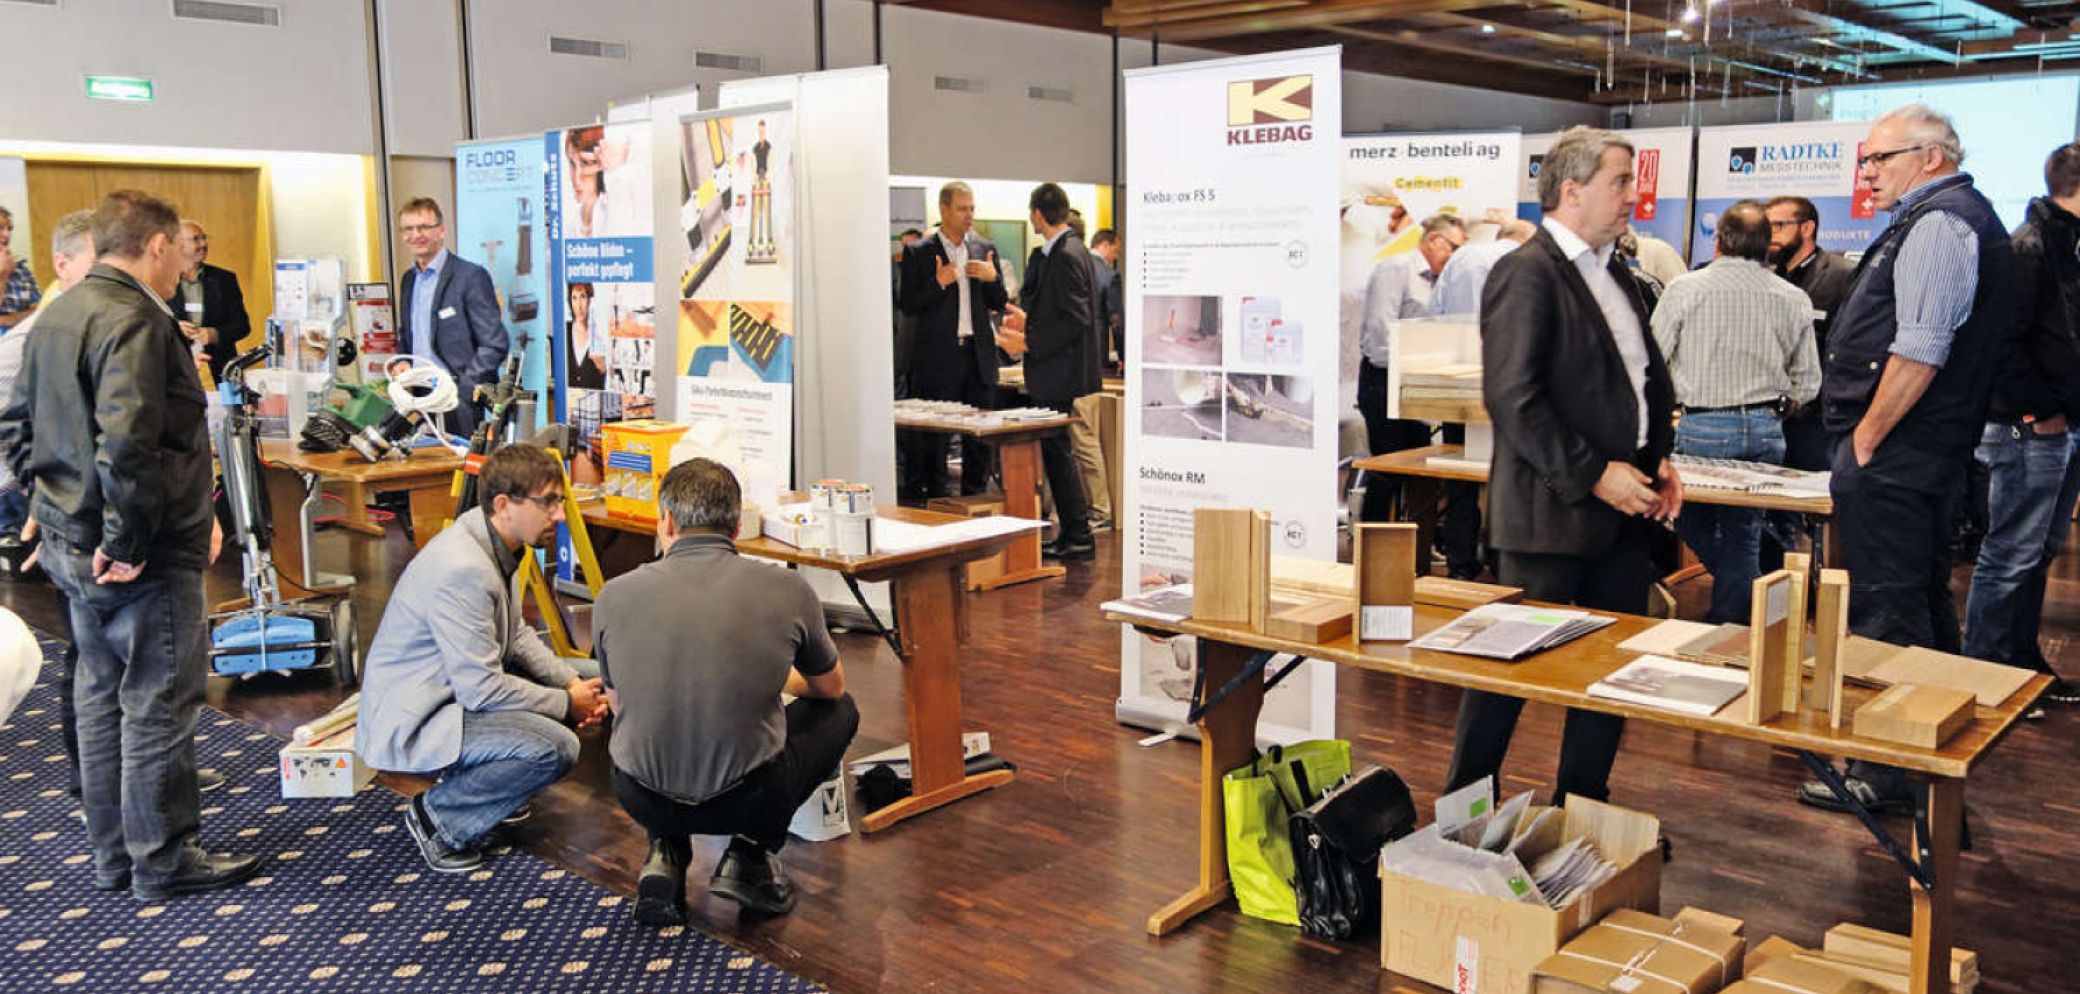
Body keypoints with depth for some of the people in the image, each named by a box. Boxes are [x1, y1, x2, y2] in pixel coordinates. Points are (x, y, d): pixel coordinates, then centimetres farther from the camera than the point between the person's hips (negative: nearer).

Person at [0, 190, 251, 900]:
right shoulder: (135, 321, -20)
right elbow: (128, 446, -30)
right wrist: (128, 542, -23)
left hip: (72, 546, 10)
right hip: (144, 559, -10)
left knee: (100, 699, 17)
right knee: (159, 706, 2)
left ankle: (113, 856, 28)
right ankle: (163, 860, 13)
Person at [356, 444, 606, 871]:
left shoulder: (497, 543, 1)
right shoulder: (463, 569, -29)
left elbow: (515, 635, 12)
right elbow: (481, 689, -28)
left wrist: (571, 683, -3)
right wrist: (566, 703, -16)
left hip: (460, 684, 10)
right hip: (409, 720, -10)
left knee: (588, 676, 9)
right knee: (556, 747, -28)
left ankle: (484, 777, 17)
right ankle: (438, 817, -6)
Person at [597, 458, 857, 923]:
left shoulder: (616, 594, -4)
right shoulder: (787, 590, -6)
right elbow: (831, 688, 13)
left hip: (642, 798, 3)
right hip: (749, 798, -2)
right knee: (839, 711, 25)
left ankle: (667, 856, 15)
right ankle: (751, 856, 11)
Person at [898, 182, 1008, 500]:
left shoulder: (985, 249, 11)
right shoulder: (918, 253, 0)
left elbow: (999, 304, 12)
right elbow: (909, 306, -4)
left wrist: (992, 278, -8)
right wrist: (938, 283, -17)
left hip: (978, 355, 4)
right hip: (938, 359, -4)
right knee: (932, 438, 0)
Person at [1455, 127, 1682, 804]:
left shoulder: (1615, 274, 15)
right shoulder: (1526, 273, -13)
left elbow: (1646, 376, 24)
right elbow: (1512, 397, -20)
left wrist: (1658, 459, 10)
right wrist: (1593, 475, -19)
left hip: (1621, 505, 8)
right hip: (1552, 513, -8)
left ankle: (1584, 805, 27)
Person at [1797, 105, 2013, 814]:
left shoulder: (1937, 223, -15)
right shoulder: (1957, 217, 19)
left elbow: (1920, 350, -25)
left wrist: (1865, 440, -18)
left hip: (1891, 459, -11)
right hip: (1928, 453, 11)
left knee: (1886, 611, -5)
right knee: (1922, 603, 19)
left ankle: (1888, 773, 2)